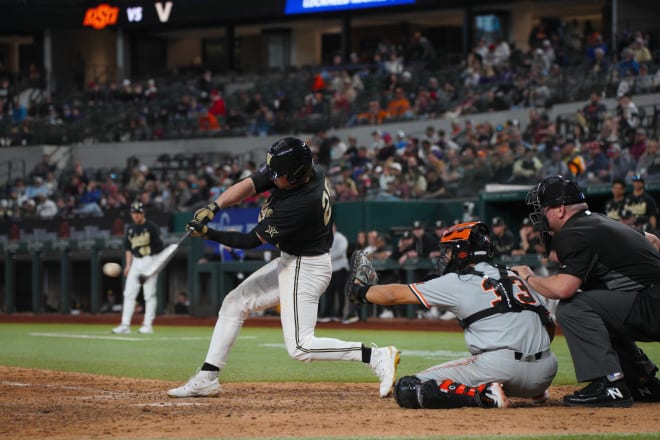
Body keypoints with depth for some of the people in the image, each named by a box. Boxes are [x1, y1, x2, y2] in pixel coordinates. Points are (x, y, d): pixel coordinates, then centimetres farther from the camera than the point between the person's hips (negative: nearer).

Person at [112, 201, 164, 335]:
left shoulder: (151, 227, -6)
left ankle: (148, 325, -2)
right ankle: (125, 325, 2)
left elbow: (159, 247, -8)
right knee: (129, 293, 1)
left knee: (149, 294, -5)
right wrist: (128, 264, 8)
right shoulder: (130, 229, 12)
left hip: (150, 260, -6)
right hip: (135, 262, 6)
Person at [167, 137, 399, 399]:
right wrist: (214, 207, -20)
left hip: (305, 269, -10)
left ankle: (378, 357, -12)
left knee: (299, 347, -13)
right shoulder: (308, 169, -10)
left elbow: (251, 241, -25)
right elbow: (248, 185, -7)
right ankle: (206, 380, 17)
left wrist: (208, 234, -20)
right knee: (234, 303, 12)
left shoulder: (301, 205, -33)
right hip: (289, 261, 10)